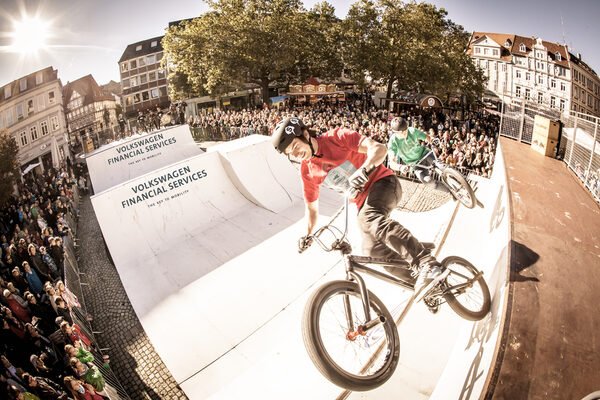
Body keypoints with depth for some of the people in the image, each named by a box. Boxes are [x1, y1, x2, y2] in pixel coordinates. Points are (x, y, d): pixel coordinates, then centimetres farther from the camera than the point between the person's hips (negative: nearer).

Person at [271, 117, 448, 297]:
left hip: (382, 182, -6)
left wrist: (364, 170, -39)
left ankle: (429, 264, -46)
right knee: (373, 252, -9)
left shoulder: (337, 137, -12)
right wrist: (307, 235, 2)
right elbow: (312, 208, 14)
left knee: (368, 218, -36)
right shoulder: (307, 171, 3)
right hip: (363, 200, 6)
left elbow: (379, 149, -22)